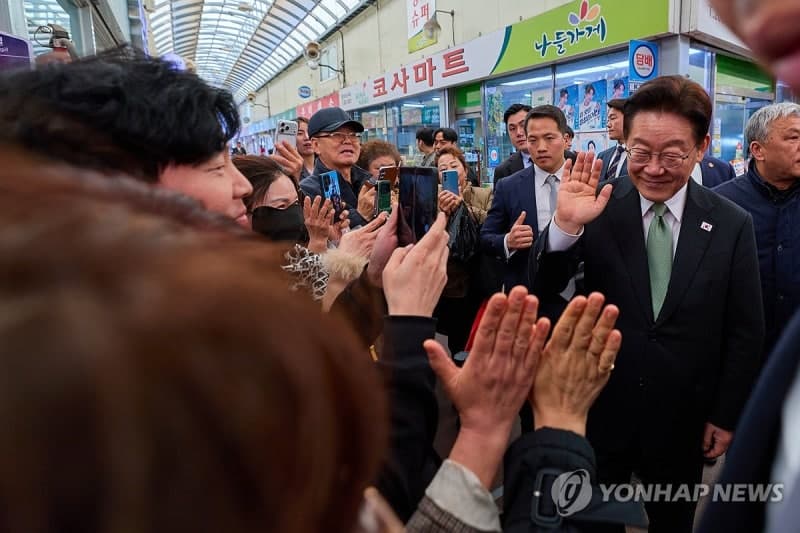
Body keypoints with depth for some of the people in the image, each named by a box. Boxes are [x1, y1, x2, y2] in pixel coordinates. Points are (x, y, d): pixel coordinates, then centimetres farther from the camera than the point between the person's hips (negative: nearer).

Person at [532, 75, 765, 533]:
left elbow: (745, 333, 0)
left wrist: (727, 416, 3)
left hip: (683, 418, 1)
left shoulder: (732, 225, -7)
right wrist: (566, 224, -32)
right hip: (600, 408, -1)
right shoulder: (599, 207, -11)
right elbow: (545, 289, -16)